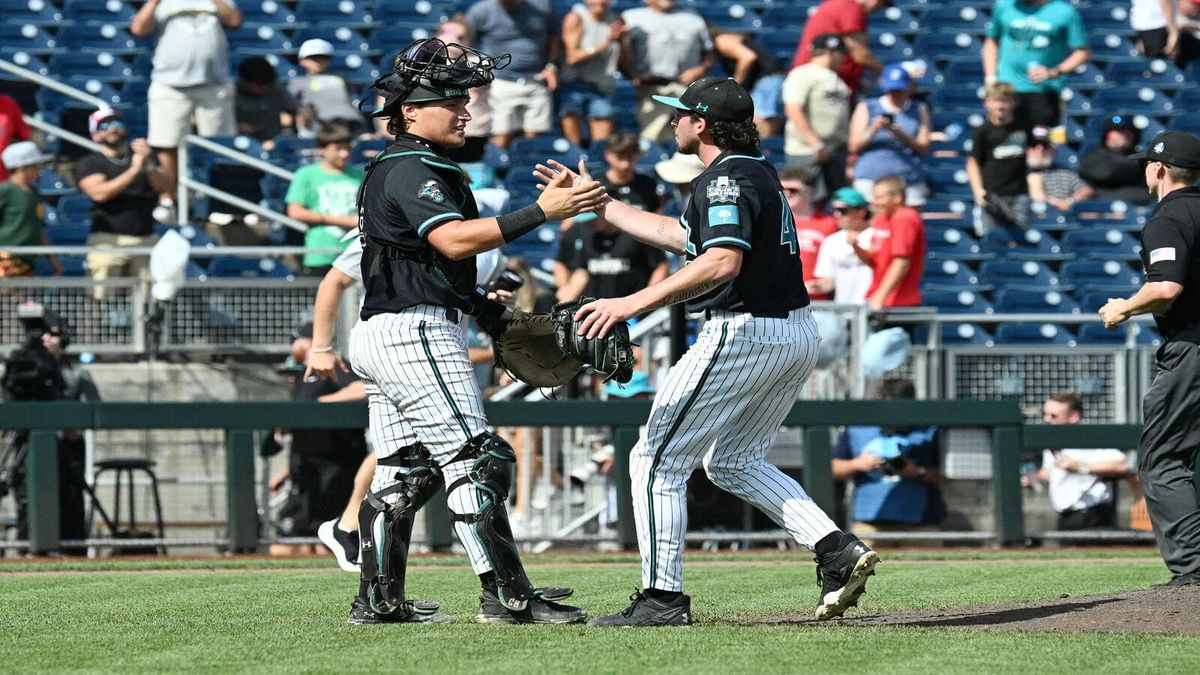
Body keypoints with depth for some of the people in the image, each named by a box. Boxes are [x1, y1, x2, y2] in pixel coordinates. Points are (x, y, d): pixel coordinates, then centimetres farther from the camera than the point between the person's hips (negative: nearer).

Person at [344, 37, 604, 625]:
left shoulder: (389, 170, 19)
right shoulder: (413, 170, -13)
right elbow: (452, 239, -28)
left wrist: (480, 305, 18)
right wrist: (541, 212, -33)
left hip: (377, 332, 11)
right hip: (415, 331, -11)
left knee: (404, 470, 13)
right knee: (474, 461, -12)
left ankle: (378, 599, 13)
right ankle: (507, 597, -15)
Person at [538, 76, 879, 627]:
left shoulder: (726, 179, -14)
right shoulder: (758, 171, 17)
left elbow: (723, 261, -30)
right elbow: (678, 236, 28)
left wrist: (634, 303, -33)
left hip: (745, 331, -10)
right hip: (798, 333, 10)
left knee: (655, 460, -1)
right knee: (732, 462, 23)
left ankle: (663, 598, -3)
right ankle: (837, 550, 7)